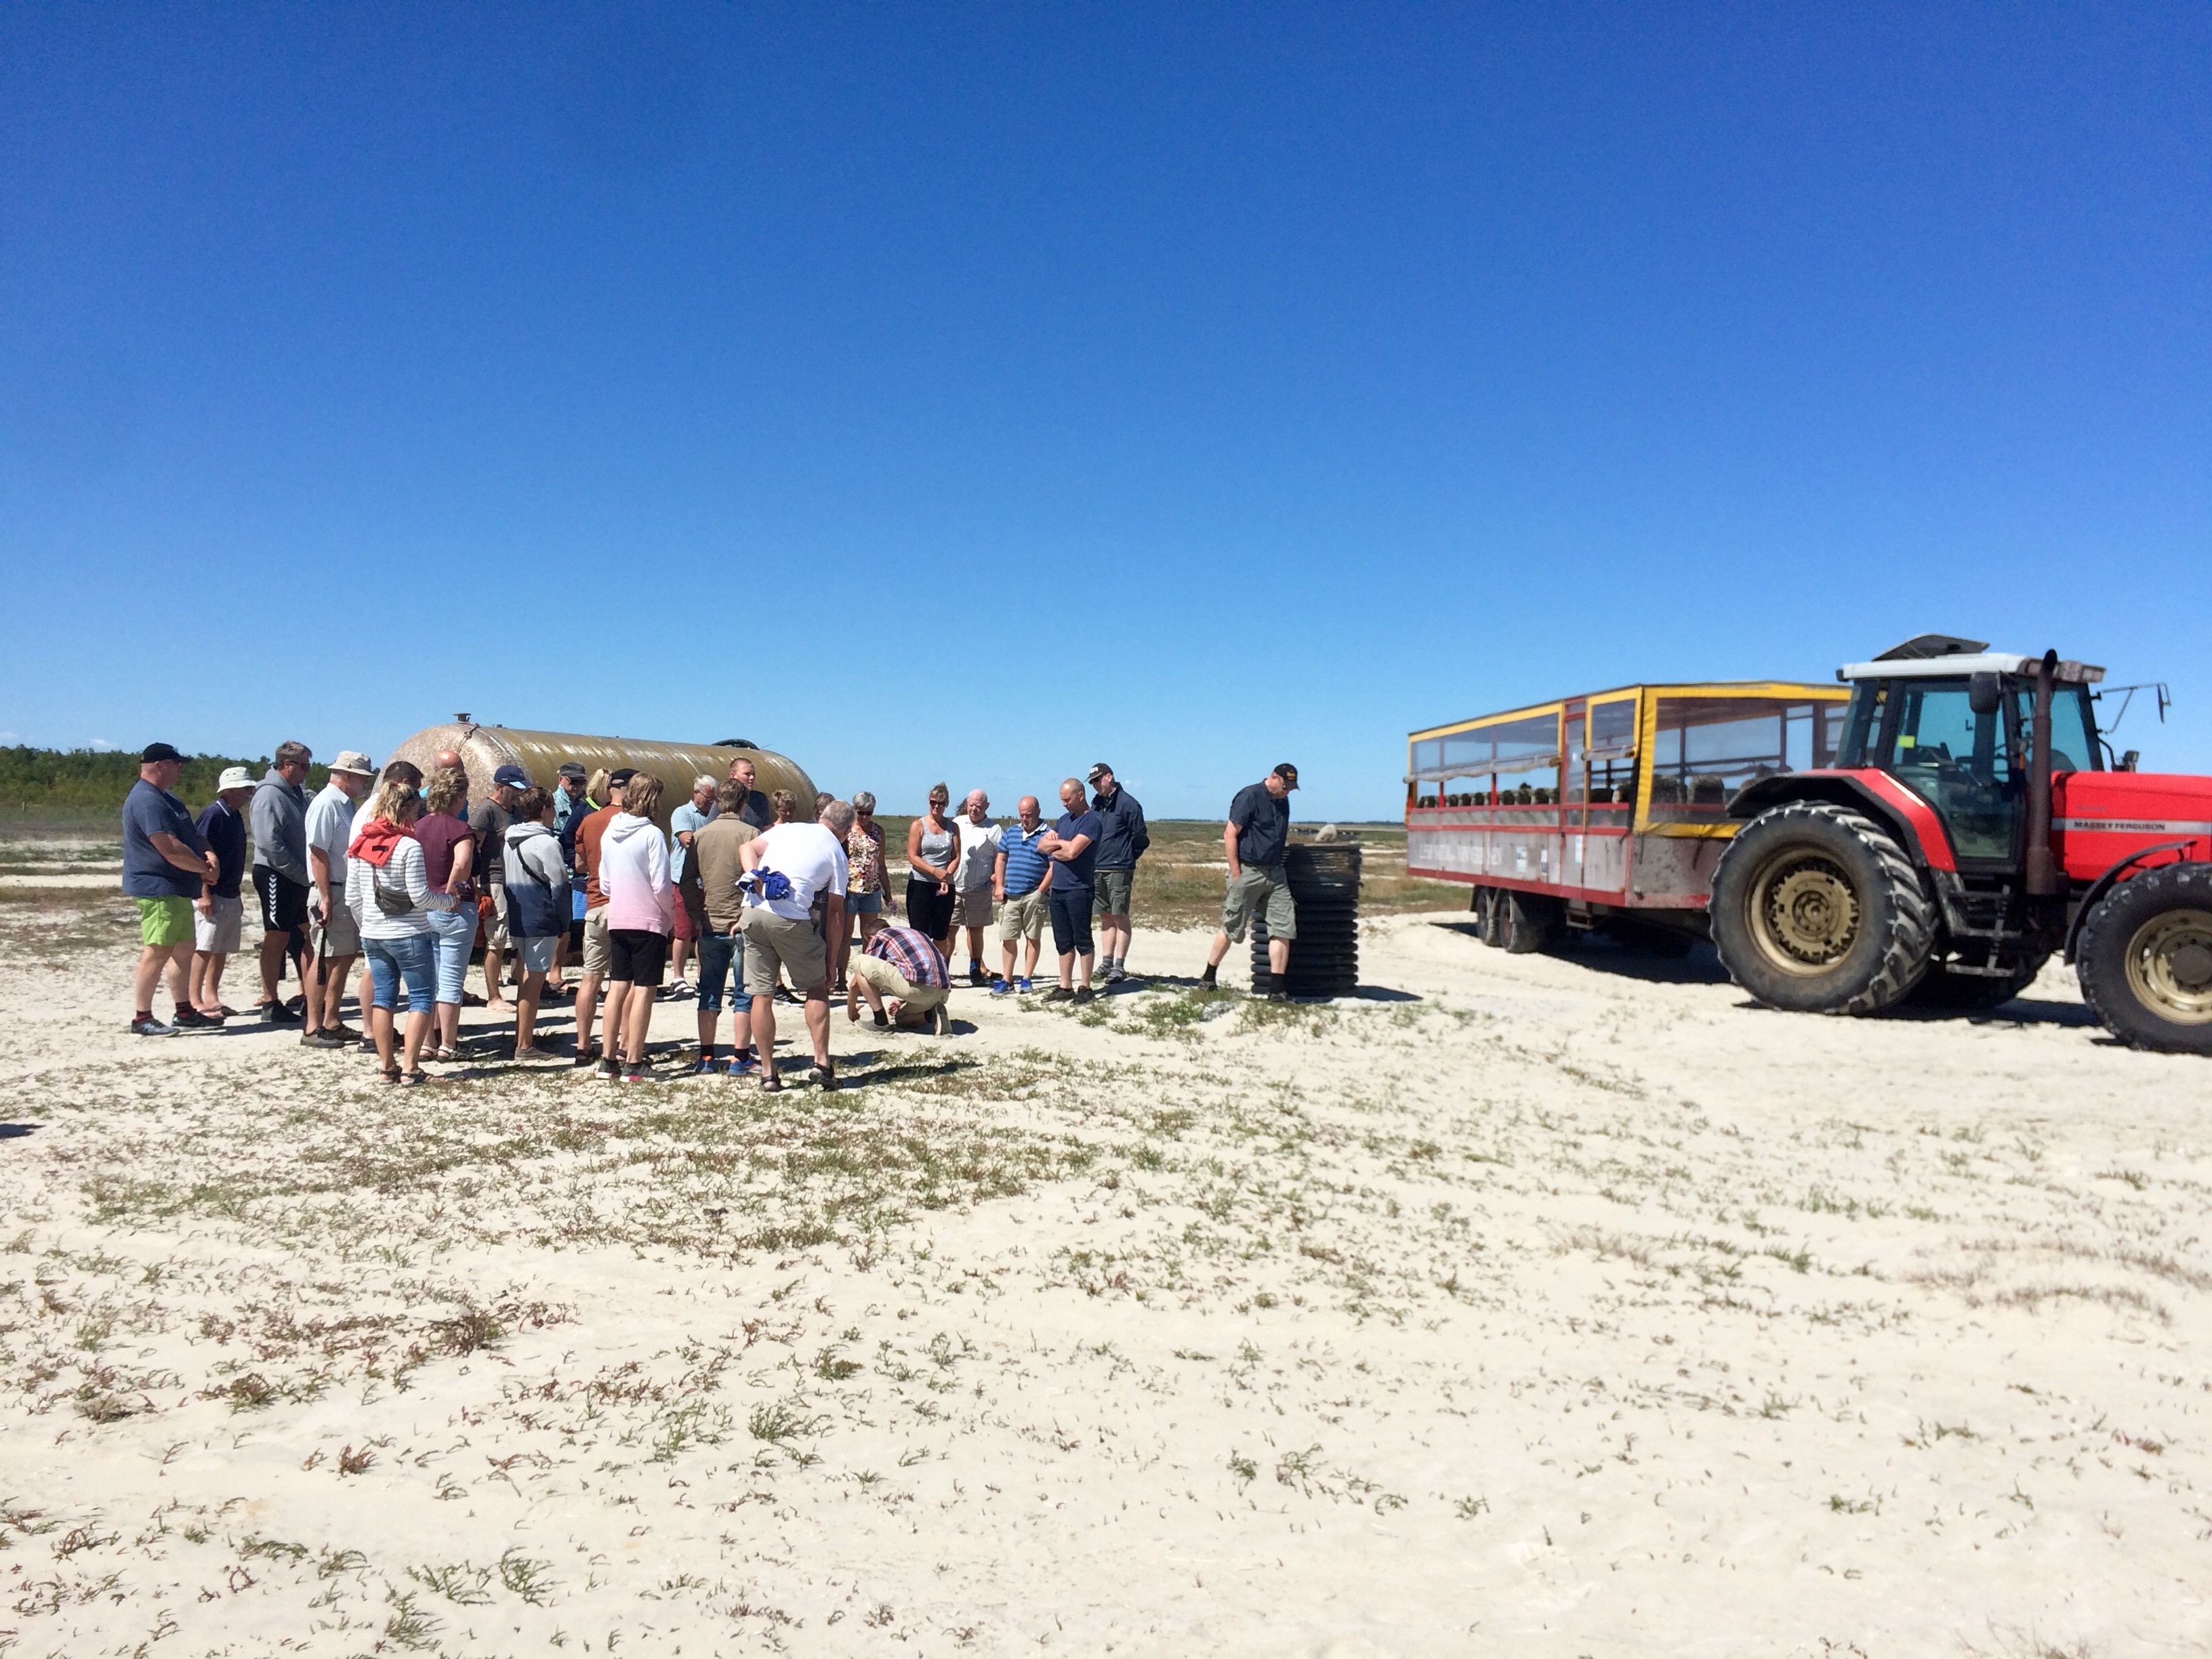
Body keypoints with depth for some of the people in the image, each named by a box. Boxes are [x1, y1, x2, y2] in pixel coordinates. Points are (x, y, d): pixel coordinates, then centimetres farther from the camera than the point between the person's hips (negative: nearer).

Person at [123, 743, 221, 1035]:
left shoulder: (166, 797, 16)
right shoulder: (146, 801, -18)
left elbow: (190, 833, 20)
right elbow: (171, 850, -25)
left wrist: (208, 853, -1)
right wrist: (206, 869, -12)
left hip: (178, 889, 11)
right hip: (157, 888, -11)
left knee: (184, 949, 14)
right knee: (157, 953, -8)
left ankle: (184, 1013, 21)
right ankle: (142, 1019, -1)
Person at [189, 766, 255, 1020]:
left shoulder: (236, 816, 13)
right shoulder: (213, 814, -14)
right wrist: (204, 894, -21)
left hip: (230, 895, 9)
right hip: (212, 895, -9)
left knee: (222, 949, 11)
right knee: (204, 948, -5)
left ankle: (211, 998, 19)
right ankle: (195, 1001, 0)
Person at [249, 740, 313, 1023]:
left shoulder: (297, 793, 12)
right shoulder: (269, 795, -15)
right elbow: (270, 843, -22)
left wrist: (308, 873, 9)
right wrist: (303, 874, -20)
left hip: (298, 879, 9)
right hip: (276, 876, -9)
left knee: (308, 936, 11)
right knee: (277, 938, -1)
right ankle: (270, 1003, 9)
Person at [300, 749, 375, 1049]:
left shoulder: (348, 804, 16)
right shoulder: (326, 804, -13)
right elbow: (318, 853, -18)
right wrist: (325, 898, -21)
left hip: (350, 892, 10)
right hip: (332, 892, -10)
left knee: (346, 957, 13)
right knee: (325, 959, -6)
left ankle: (331, 1022, 21)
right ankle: (312, 1029, 1)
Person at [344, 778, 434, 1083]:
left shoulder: (360, 845, 5)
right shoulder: (409, 847, -15)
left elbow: (352, 896, 9)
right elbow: (420, 897, -16)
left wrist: (365, 926, 21)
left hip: (373, 935, 7)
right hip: (408, 934, -7)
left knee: (382, 996, 12)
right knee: (421, 997, 2)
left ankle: (386, 1066, 15)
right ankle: (409, 1067, -3)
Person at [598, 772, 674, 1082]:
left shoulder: (609, 833, 6)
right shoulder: (651, 834, -13)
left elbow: (604, 883, 12)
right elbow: (661, 885, -14)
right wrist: (671, 915, 1)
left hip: (617, 920, 6)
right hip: (649, 922, -6)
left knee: (618, 987, 12)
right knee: (644, 990, -1)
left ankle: (610, 1059, 17)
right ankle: (632, 1062, 0)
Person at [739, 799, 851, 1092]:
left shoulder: (787, 828, 21)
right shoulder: (837, 853, 10)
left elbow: (748, 849, 8)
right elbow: (835, 911, 8)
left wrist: (756, 879, -5)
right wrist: (830, 959, 13)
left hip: (752, 910, 3)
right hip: (792, 918, -3)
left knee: (762, 995, 9)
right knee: (817, 989, 15)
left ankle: (768, 1073, 13)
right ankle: (822, 1062, 9)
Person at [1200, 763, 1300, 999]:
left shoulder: (1283, 802, 13)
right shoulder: (1249, 796, -10)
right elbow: (1230, 833, -13)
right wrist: (1235, 873, -15)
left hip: (1275, 873, 7)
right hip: (1248, 871, -7)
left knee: (1284, 929, -2)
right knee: (1232, 929, 3)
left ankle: (1276, 989, 0)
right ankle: (1208, 977, 20)